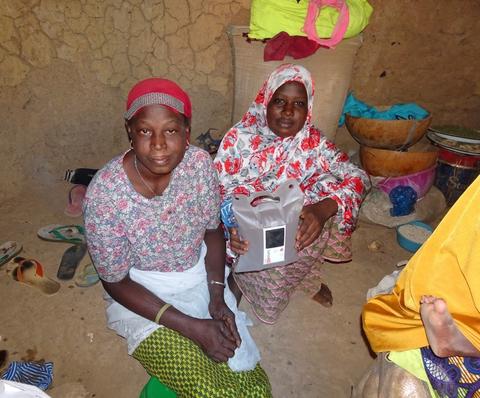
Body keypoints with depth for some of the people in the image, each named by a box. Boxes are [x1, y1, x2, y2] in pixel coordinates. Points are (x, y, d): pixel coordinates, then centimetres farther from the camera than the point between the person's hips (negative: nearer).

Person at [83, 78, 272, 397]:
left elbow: (213, 230, -1)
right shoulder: (105, 194, -26)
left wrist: (217, 298, -11)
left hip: (201, 280, 4)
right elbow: (115, 282, -15)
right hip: (143, 299, -3)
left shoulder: (199, 163, -16)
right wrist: (192, 327, -19)